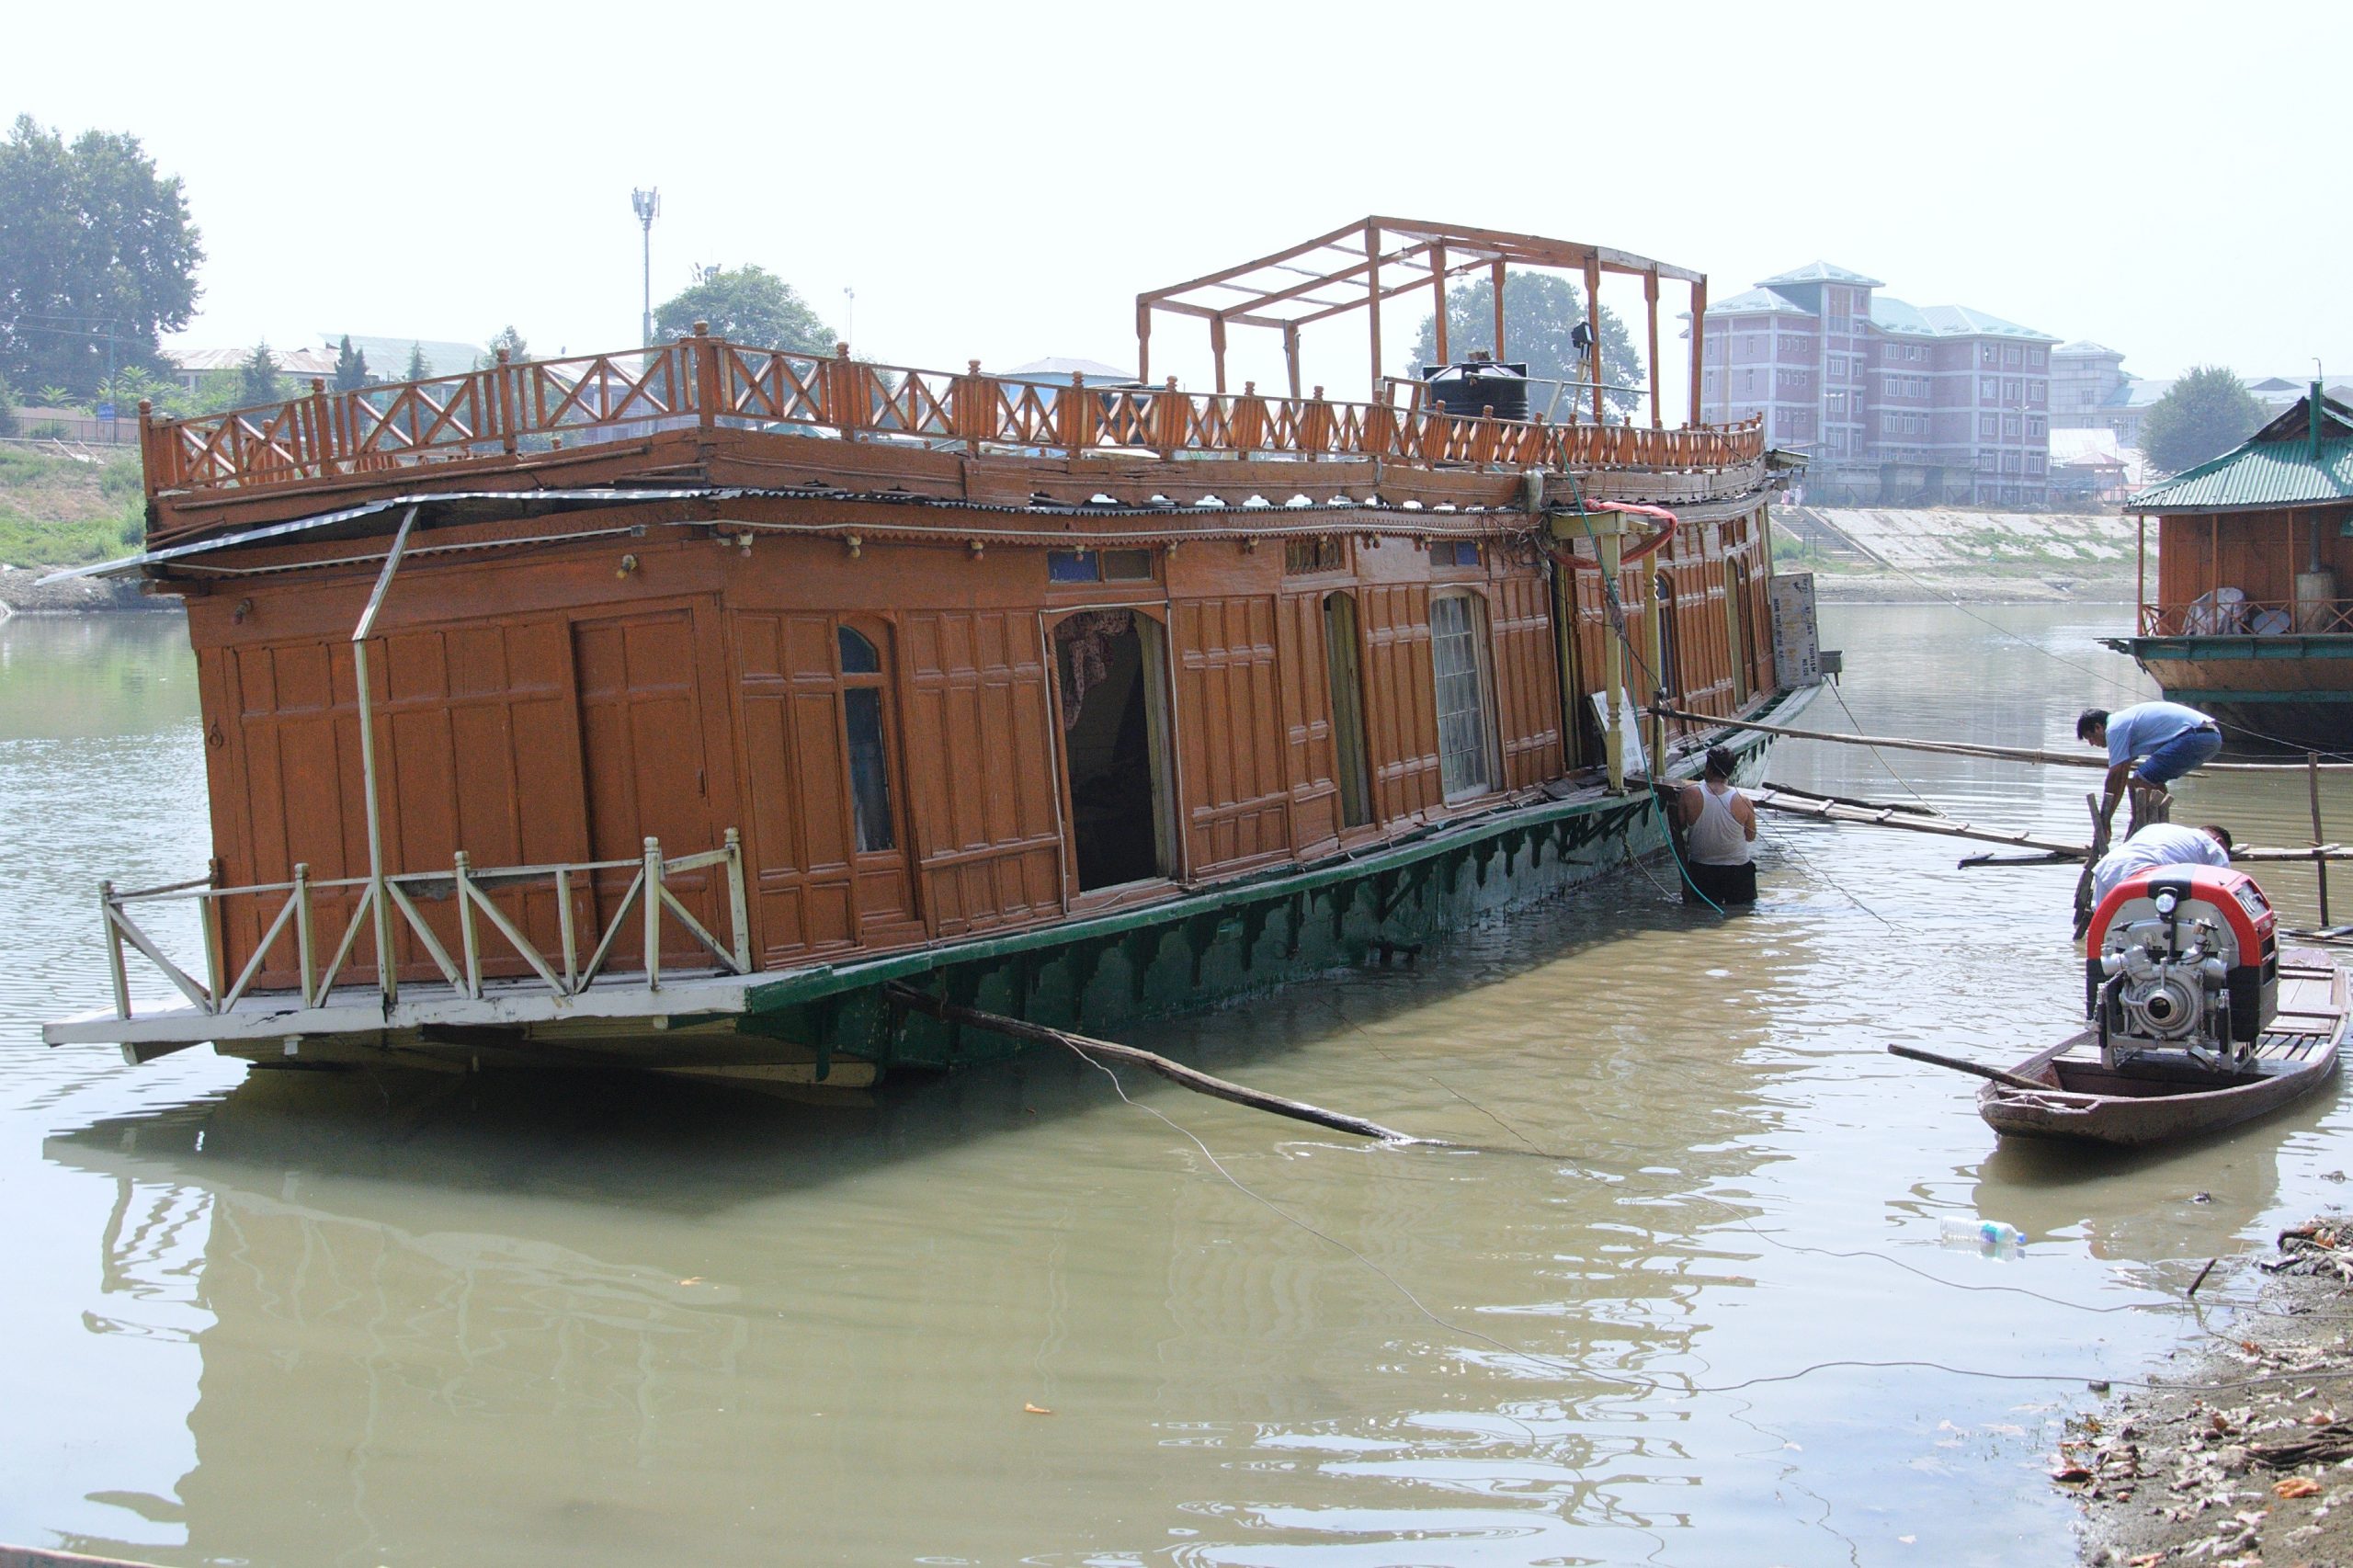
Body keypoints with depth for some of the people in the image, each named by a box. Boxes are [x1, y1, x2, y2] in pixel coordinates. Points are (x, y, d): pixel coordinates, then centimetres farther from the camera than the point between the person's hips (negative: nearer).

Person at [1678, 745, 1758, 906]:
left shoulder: (1690, 794, -18)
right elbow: (1751, 837, 0)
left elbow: (1679, 827, -3)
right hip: (1737, 868, -1)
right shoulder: (1742, 801, -16)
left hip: (1701, 869, 1)